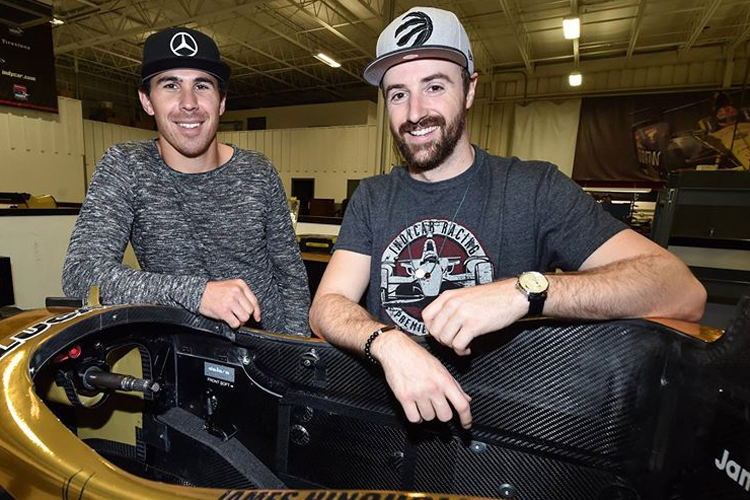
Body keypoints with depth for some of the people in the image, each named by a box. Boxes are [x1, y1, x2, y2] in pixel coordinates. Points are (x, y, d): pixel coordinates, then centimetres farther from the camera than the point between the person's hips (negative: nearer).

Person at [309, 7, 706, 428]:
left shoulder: (536, 189, -7)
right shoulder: (371, 199, 3)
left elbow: (684, 291, -14)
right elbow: (326, 307, -6)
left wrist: (525, 290, -30)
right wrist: (387, 344, -26)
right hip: (388, 412, 3)